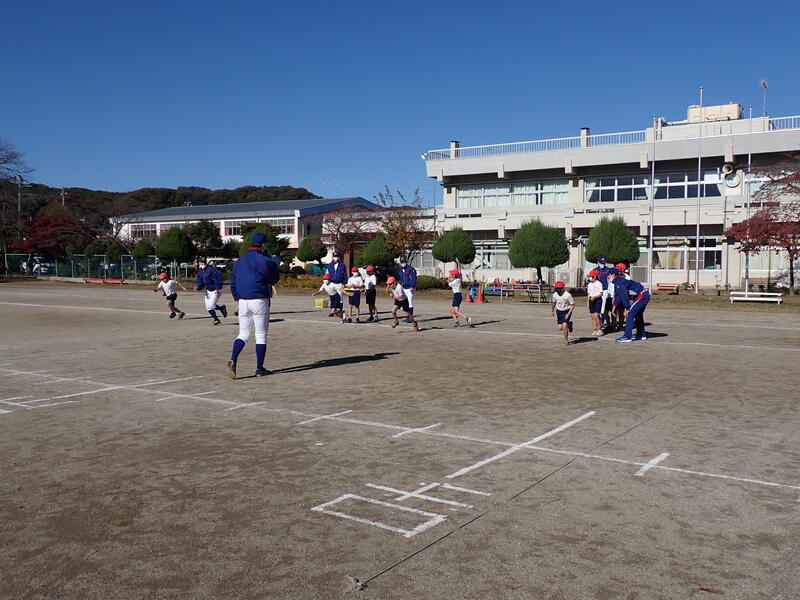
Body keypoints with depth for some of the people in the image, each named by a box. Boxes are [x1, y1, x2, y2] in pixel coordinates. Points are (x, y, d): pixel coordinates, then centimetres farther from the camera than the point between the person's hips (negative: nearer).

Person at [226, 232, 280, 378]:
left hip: (243, 302, 5)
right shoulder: (265, 261, -9)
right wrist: (274, 266, 18)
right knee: (261, 335, 4)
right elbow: (274, 279, 3)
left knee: (243, 334, 12)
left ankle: (233, 361, -10)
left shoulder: (239, 262, 10)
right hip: (260, 301, -5)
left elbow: (233, 284, 13)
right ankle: (259, 369, 7)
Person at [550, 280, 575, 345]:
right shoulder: (555, 294, -8)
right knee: (560, 328, 0)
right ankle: (568, 325, 34)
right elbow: (554, 302, 14)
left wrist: (568, 314, -21)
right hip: (559, 311, 5)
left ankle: (566, 340, 2)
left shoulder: (568, 295, -22)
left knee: (564, 325, -17)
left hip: (566, 311, -5)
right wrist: (552, 311, 26)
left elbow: (572, 305, -13)